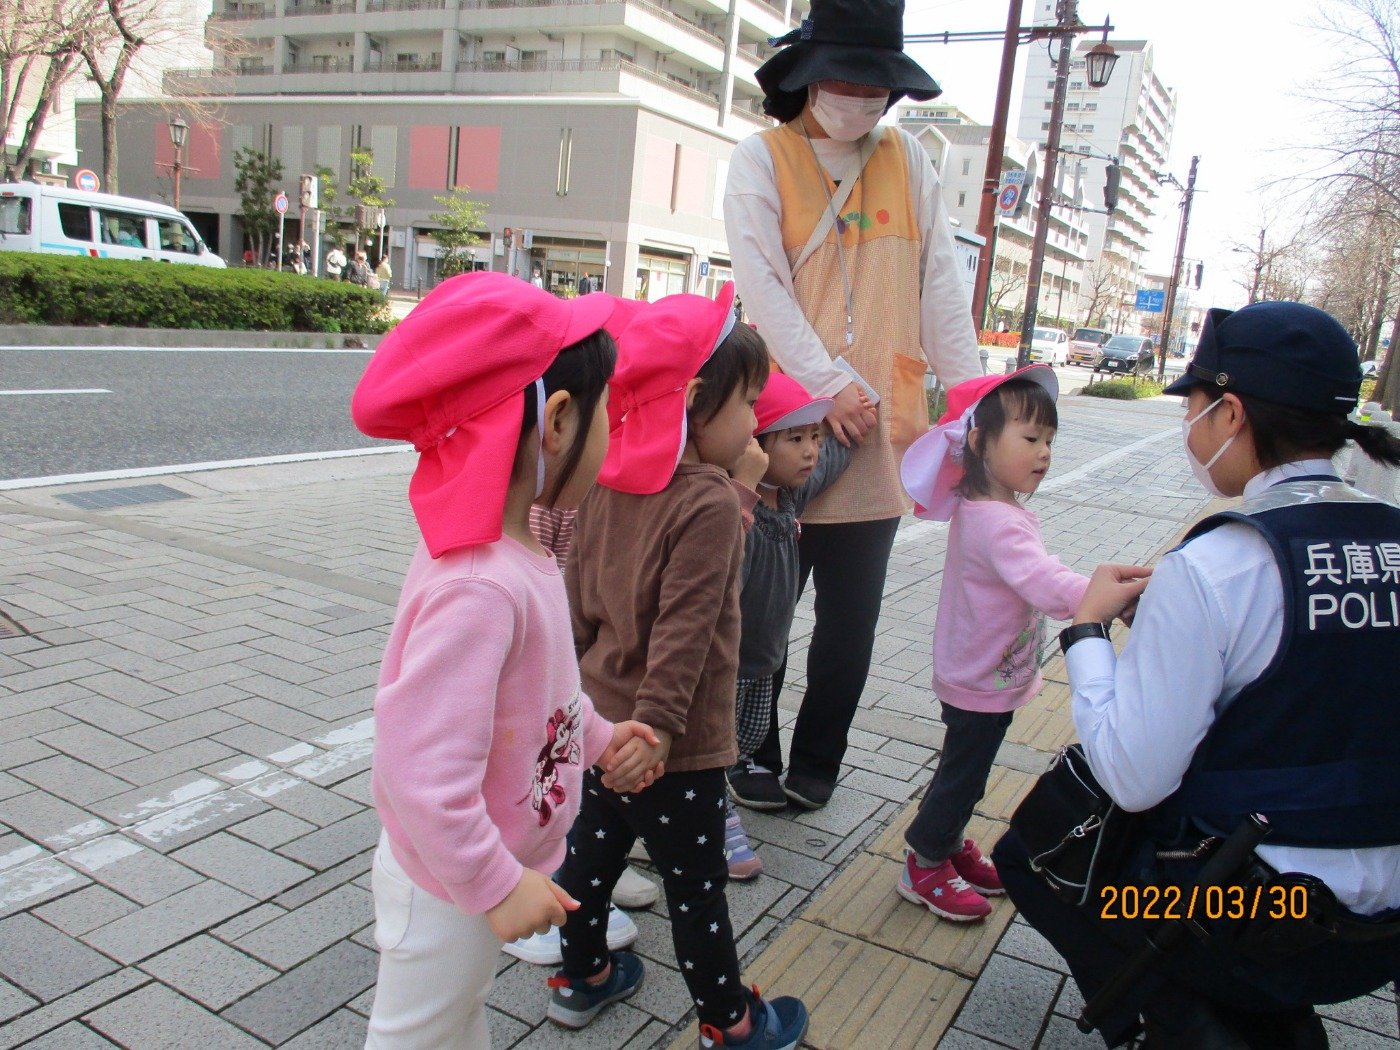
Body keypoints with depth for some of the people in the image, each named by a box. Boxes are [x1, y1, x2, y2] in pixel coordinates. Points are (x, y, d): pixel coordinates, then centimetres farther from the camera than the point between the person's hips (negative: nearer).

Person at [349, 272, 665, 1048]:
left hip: (483, 871, 9)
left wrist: (597, 737, 7)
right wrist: (498, 886, -25)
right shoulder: (480, 587, -36)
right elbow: (425, 770, -35)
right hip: (449, 889, -8)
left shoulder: (515, 551, -5)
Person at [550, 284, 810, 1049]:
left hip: (603, 717, 7)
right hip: (673, 743, -7)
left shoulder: (606, 482, 0)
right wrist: (658, 725, -24)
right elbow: (684, 630, -27)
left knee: (595, 845, 22)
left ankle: (581, 975, 42)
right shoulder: (711, 505, -23)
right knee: (695, 883, 9)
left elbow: (579, 591, 9)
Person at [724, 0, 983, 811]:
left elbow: (941, 286, 7)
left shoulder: (910, 163, 11)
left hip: (882, 428, 3)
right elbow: (763, 285, -9)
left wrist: (968, 393, 0)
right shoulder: (763, 158, 1)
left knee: (851, 617, 10)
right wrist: (830, 384, -18)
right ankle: (751, 758, 25)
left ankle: (815, 764, 26)